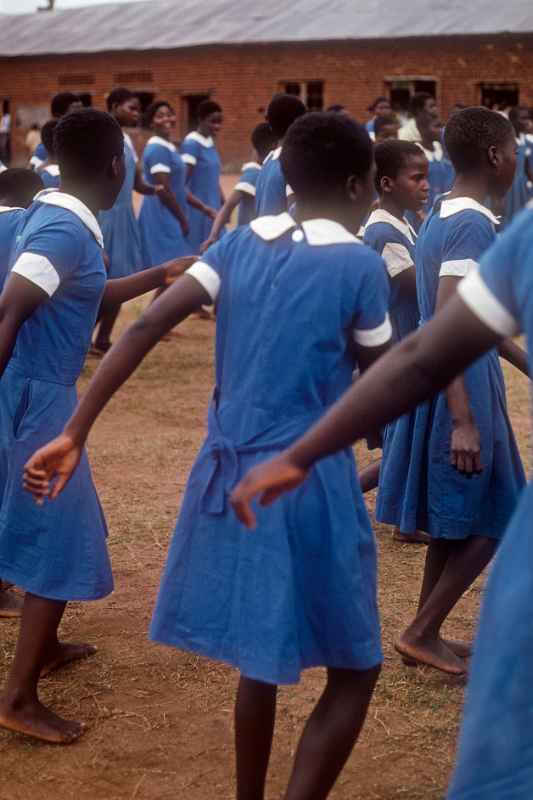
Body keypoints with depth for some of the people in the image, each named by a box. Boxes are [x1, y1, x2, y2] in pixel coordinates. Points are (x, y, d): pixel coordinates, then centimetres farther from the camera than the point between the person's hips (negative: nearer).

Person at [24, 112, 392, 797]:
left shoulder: (242, 242, 4)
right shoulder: (360, 265, -10)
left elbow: (147, 326, -6)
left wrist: (74, 433, -7)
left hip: (229, 470, 6)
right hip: (307, 482, -6)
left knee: (259, 656, 22)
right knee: (353, 671, 8)